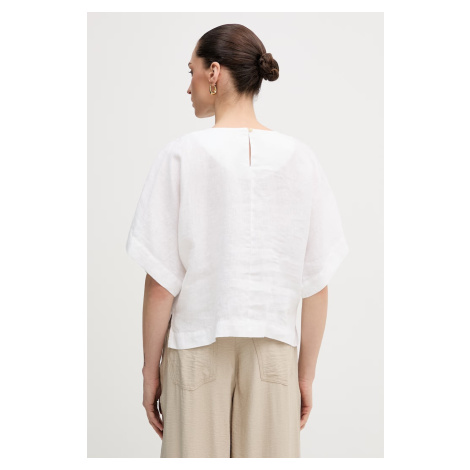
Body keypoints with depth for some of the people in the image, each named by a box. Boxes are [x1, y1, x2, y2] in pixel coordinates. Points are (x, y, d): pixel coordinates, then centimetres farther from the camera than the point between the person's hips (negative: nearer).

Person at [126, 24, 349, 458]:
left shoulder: (182, 155, -8)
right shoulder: (300, 158, -2)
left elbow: (161, 283, -8)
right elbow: (317, 284, -1)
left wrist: (151, 370, 3)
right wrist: (306, 374, 9)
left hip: (196, 354, -2)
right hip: (274, 356, 2)